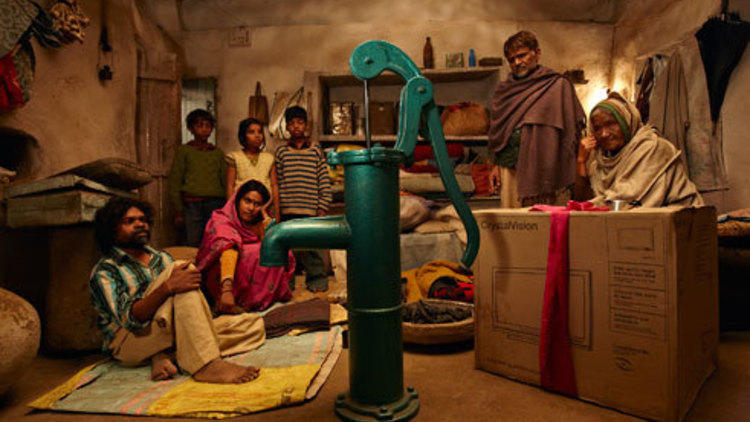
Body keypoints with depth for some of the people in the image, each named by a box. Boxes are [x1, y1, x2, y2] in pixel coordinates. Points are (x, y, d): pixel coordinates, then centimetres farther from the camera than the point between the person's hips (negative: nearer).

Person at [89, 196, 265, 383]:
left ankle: (167, 357, -23)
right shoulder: (104, 271, 0)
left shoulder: (162, 257, 20)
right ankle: (206, 365, -38)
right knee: (179, 267, -27)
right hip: (129, 343, -6)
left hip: (168, 334, 6)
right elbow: (129, 318, -17)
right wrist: (168, 287, -33)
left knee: (255, 324, -9)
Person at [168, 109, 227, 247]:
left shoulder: (217, 152, 15)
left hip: (215, 204, 2)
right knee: (193, 246, -4)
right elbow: (174, 182, 4)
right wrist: (178, 212, -3)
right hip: (191, 204, -2)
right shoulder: (184, 151, 7)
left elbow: (225, 182, 15)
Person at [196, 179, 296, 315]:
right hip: (219, 282, -6)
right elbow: (228, 250, -32)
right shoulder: (222, 220, -12)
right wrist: (227, 290, -46)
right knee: (255, 254, -28)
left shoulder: (259, 224, 7)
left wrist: (265, 217, -7)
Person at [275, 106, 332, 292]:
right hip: (286, 212, 1)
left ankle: (317, 283, 12)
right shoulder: (281, 152, 11)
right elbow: (276, 183, 9)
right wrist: (276, 209, 3)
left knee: (310, 249, -2)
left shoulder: (316, 151, 8)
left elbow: (325, 183, 6)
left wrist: (322, 209, 0)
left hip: (310, 212, -1)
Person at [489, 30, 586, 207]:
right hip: (509, 170, 4)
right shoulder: (503, 90, 16)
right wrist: (496, 165, 11)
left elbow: (572, 128, 0)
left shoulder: (558, 85, 4)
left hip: (545, 168, -3)